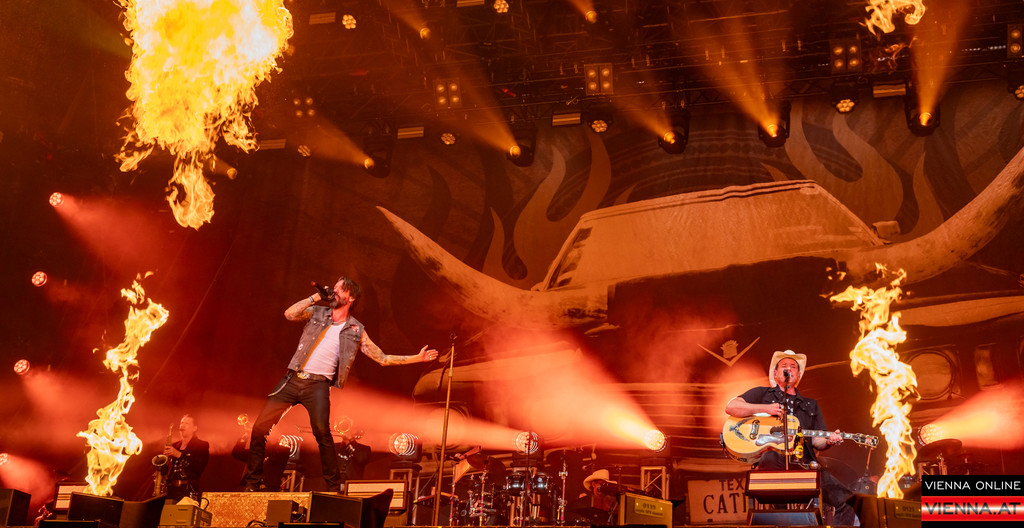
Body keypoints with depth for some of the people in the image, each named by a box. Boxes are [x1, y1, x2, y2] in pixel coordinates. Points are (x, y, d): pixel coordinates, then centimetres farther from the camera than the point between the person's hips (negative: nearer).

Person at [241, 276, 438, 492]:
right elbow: (289, 314, -8)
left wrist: (417, 357, 4)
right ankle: (252, 482, 17)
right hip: (292, 379, 2)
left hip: (318, 384, -2)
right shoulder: (317, 313, 9)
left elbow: (382, 358, 8)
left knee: (321, 430, -25)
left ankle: (334, 487, -11)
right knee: (260, 428, -2)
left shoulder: (356, 331, 7)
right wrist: (317, 296, -5)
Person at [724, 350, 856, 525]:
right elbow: (731, 407, 7)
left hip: (802, 461, 3)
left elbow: (816, 440, 22)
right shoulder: (762, 394, 21)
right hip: (769, 453, -3)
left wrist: (828, 440, -2)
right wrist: (765, 408, -2)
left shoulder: (810, 405, 31)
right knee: (770, 458, -43)